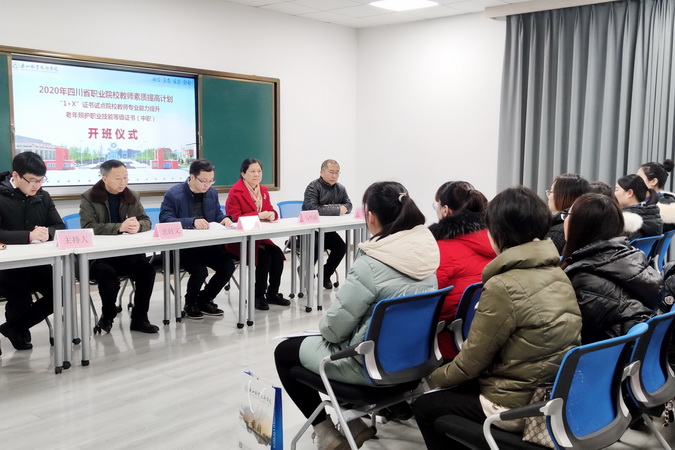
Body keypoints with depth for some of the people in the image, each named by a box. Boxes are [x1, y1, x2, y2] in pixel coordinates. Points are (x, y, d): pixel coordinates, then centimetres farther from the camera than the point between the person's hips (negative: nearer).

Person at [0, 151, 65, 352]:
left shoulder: (43, 196, 7)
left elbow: (60, 227, 4)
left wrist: (47, 232, -19)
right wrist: (28, 236, -33)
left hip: (38, 262, 5)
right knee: (21, 304, -21)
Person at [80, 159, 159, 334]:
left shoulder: (132, 196, 10)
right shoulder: (89, 198, -3)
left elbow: (147, 221, 6)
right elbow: (88, 227, -16)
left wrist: (138, 226, -20)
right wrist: (120, 227, -27)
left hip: (127, 252, 4)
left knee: (147, 269, -24)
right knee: (107, 273, -33)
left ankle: (139, 318, -8)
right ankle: (107, 316, -3)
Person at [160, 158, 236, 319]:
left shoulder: (212, 193, 8)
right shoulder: (173, 194, -12)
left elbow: (217, 214, 16)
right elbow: (165, 219, -20)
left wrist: (225, 218, -10)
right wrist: (192, 222, -32)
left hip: (207, 244, 6)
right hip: (181, 246, -6)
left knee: (228, 266, -15)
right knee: (200, 271, -29)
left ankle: (204, 300, 10)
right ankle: (190, 304, 6)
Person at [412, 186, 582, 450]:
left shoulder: (503, 286, -23)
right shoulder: (556, 273, 2)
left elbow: (471, 361, -13)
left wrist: (436, 377, 7)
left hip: (520, 406, -8)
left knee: (425, 406, 12)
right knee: (458, 388, 26)